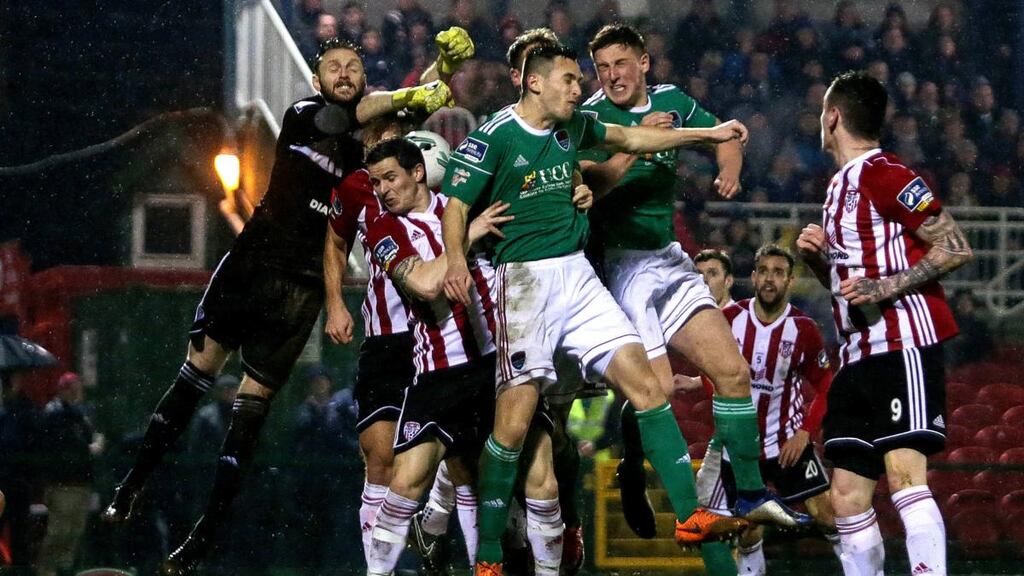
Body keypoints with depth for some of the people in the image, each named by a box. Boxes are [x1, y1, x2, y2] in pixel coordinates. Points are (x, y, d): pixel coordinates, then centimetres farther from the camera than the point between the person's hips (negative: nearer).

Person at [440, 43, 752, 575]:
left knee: (643, 381, -5)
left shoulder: (572, 127, 12)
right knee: (515, 419, -11)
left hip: (577, 276, 6)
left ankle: (689, 515, -3)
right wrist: (456, 259, -26)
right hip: (524, 278, -6)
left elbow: (629, 139, 27)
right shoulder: (492, 138, -7)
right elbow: (456, 205, -7)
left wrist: (709, 134, 28)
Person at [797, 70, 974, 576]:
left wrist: (886, 287, -21)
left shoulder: (884, 175, -8)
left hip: (902, 345, -10)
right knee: (847, 497, 4)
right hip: (857, 358, 10)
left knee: (904, 473, -21)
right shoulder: (841, 185, 21)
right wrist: (817, 258, 10)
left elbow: (956, 249, -14)